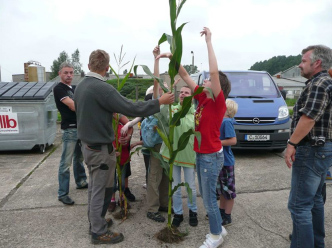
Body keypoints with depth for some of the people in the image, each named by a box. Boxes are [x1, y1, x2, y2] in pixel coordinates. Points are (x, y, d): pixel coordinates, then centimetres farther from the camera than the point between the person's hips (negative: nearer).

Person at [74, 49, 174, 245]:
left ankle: (94, 220, 39)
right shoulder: (102, 88, -24)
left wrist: (109, 112, 28)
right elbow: (131, 108, -27)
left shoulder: (81, 86, 5)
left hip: (88, 144, 9)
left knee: (94, 187, 22)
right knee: (101, 190, 5)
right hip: (101, 148, -9)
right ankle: (99, 232, 21)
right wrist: (160, 102, -19)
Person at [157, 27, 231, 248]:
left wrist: (209, 41, -26)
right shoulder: (203, 98, 3)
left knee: (209, 199, 5)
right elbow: (186, 76, 6)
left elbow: (214, 71, -30)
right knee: (206, 196, 19)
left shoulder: (218, 103, -17)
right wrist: (173, 57, -2)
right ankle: (219, 229, 38)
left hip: (212, 156, -8)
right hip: (201, 154, 8)